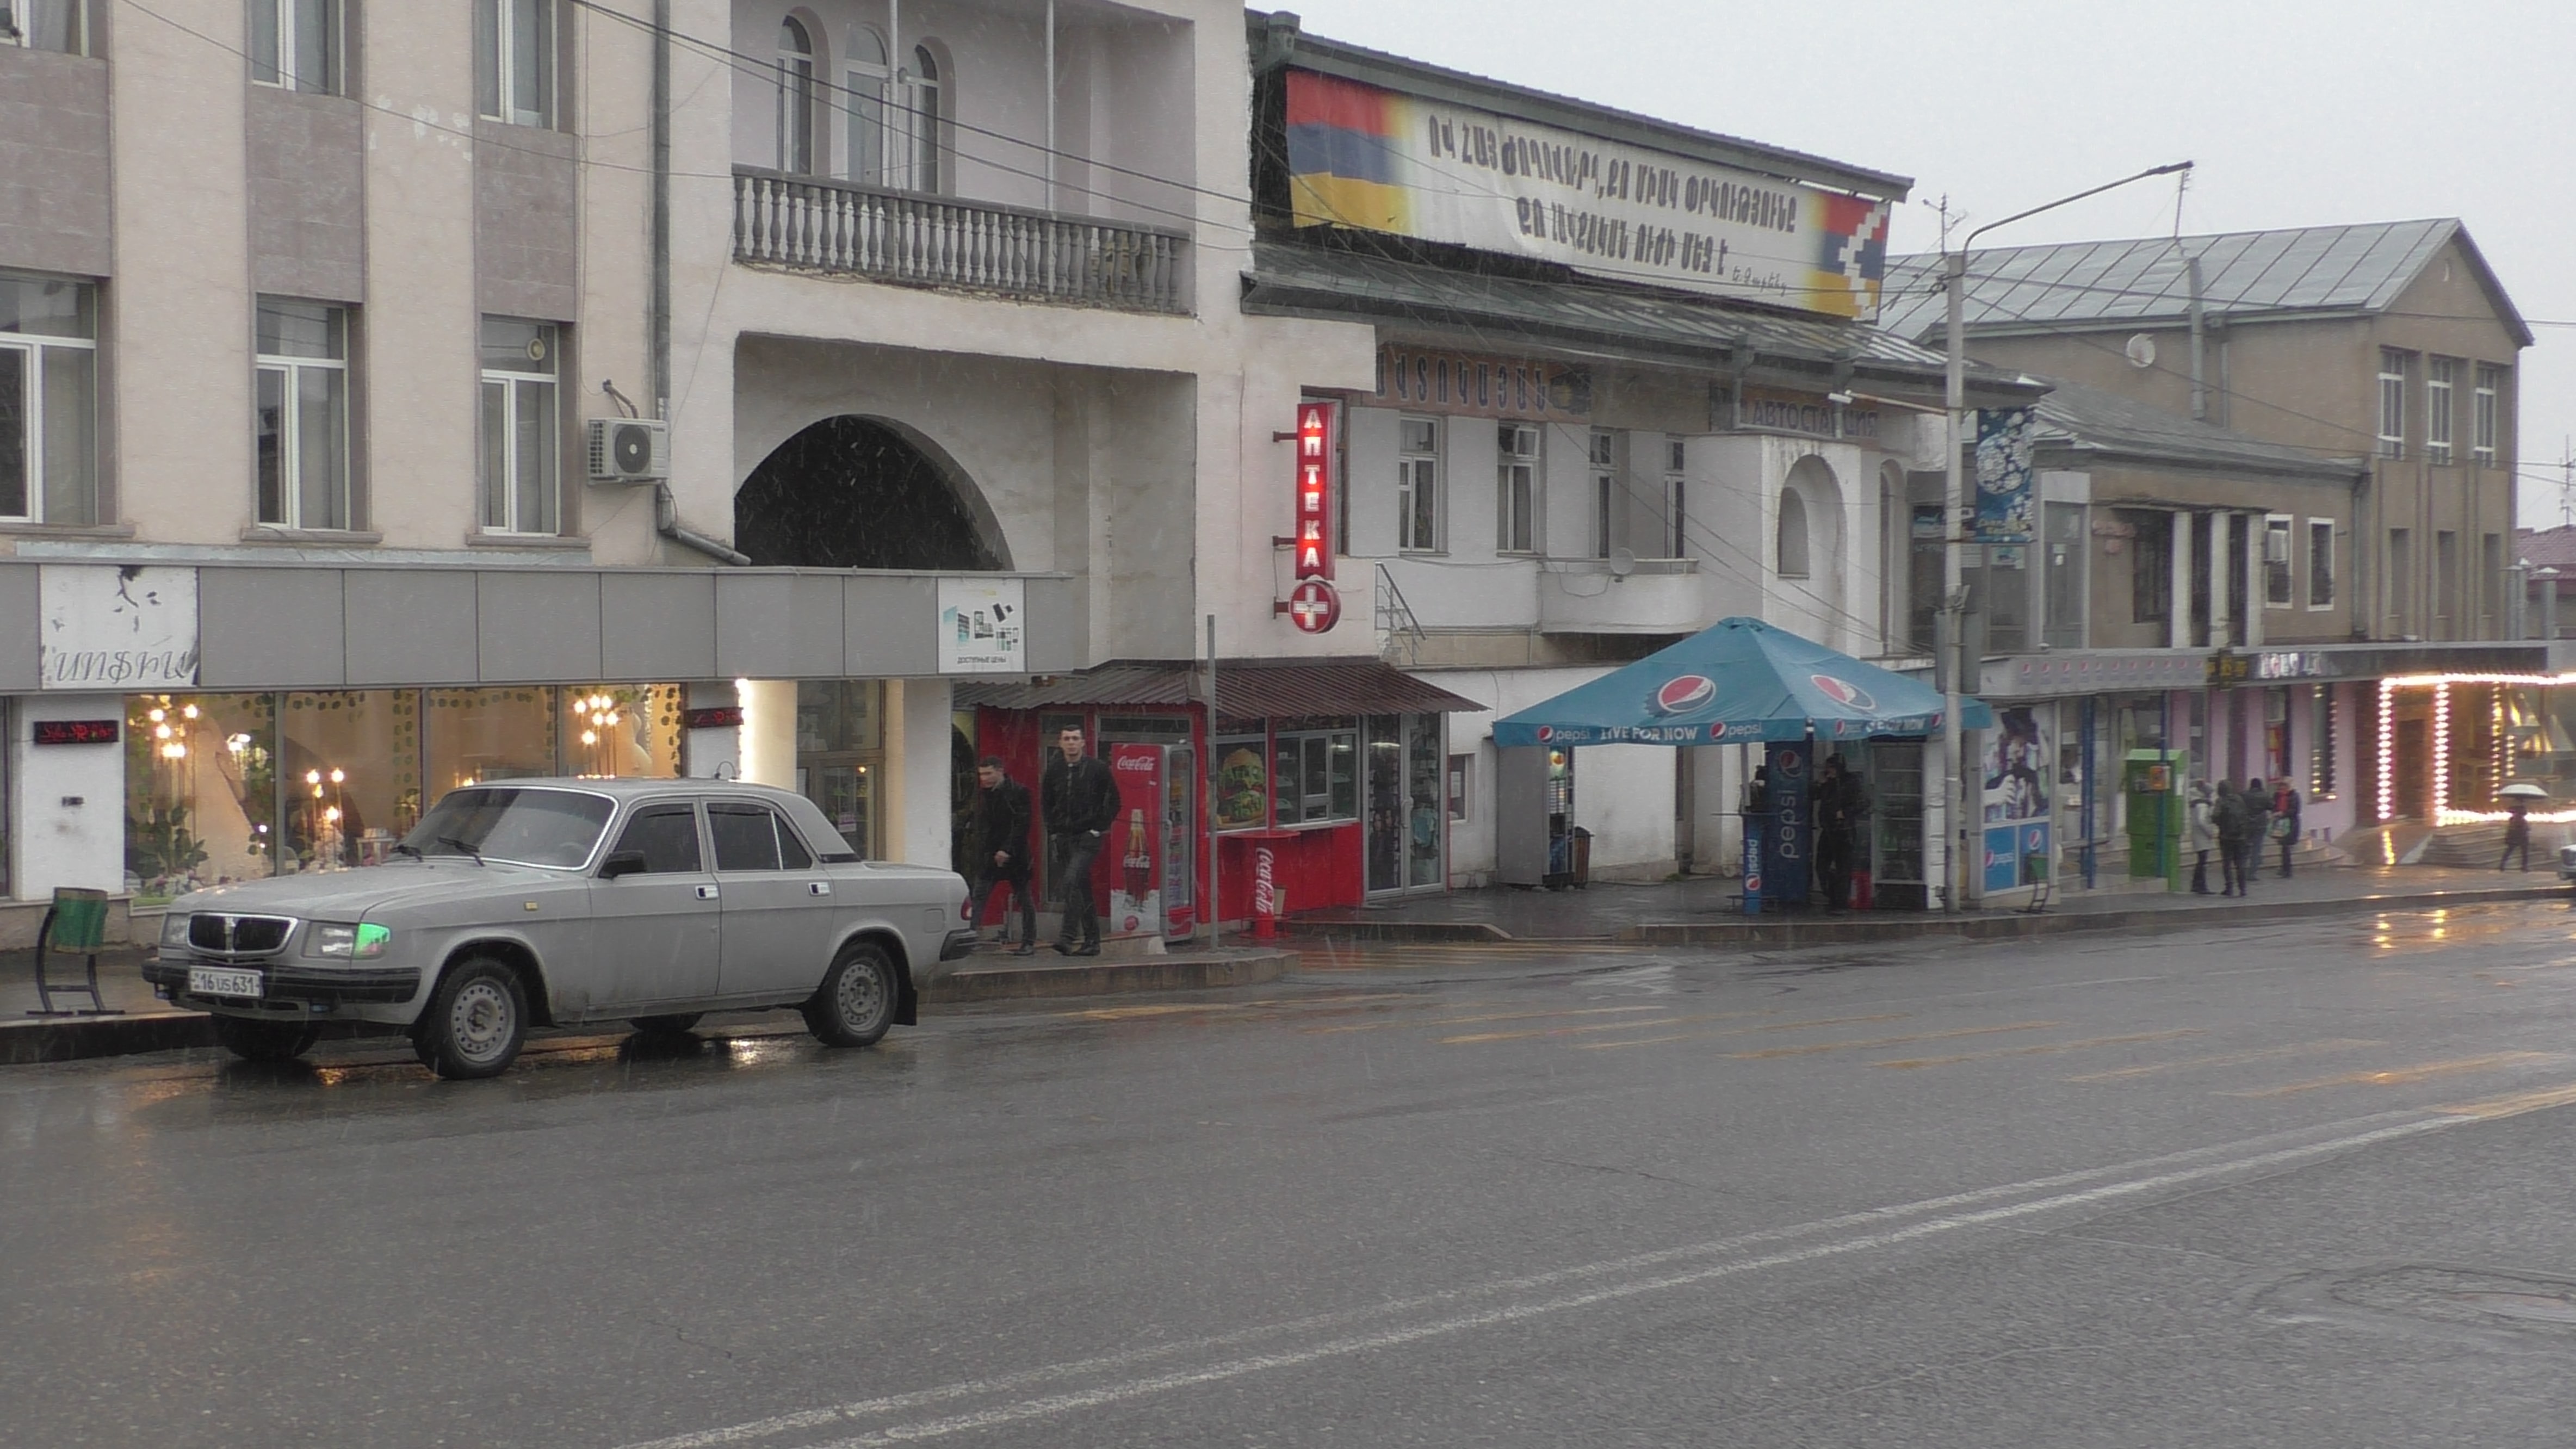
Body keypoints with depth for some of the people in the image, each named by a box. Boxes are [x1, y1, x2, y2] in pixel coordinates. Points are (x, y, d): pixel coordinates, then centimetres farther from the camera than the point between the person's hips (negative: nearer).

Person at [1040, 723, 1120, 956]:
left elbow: (1113, 801, 3)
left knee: (1072, 881, -22)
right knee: (1082, 889, 9)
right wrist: (1053, 831, 9)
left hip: (1088, 837, -5)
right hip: (1063, 838, 5)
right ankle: (1091, 941, 15)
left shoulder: (1098, 768, -2)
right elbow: (1046, 803, 19)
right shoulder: (1054, 769, 8)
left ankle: (1068, 936, -25)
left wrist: (1100, 827, -5)